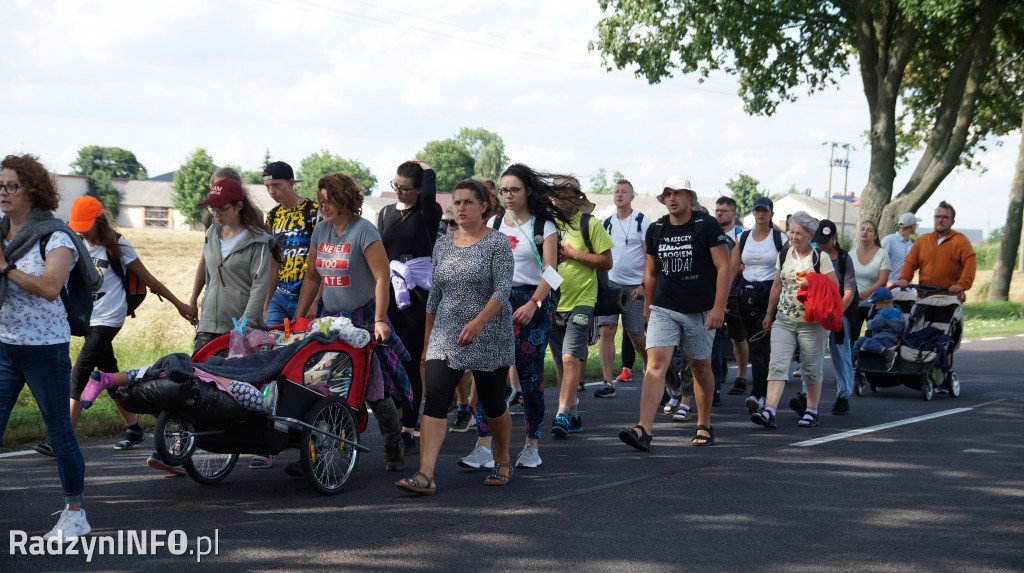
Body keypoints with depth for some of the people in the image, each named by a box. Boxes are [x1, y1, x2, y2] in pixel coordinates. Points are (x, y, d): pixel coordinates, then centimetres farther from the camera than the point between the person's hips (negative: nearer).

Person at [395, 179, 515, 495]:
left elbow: (503, 290, -16)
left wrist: (479, 321, -32)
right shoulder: (442, 246, 11)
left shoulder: (498, 243, -5)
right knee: (435, 401, -10)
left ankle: (503, 461, 33)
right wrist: (427, 340, 15)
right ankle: (425, 476, -16)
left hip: (489, 339, -4)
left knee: (493, 404, 8)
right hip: (445, 339, 4)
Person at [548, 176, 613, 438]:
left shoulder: (590, 224, -3)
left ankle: (563, 414, -17)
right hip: (552, 303, 5)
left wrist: (574, 253, -13)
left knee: (571, 358, -15)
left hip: (581, 301, -5)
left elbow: (606, 261, -4)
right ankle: (574, 415, 18)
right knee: (560, 362, 9)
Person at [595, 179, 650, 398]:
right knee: (607, 330, -9)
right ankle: (608, 383, -9)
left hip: (634, 285, -3)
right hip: (610, 283, 3)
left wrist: (644, 284, -14)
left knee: (636, 334, 2)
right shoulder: (607, 223, 11)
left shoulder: (642, 221, -2)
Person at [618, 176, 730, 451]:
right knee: (656, 363, -13)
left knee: (700, 367, 10)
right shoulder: (656, 230, 7)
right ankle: (644, 429, -22)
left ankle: (704, 426, 27)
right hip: (663, 309, 2)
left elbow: (724, 267, -8)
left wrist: (719, 307, -15)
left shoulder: (707, 226, -5)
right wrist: (648, 305, 21)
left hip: (701, 311, -2)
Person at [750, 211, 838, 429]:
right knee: (777, 365, -9)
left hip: (811, 322, -3)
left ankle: (812, 411, 19)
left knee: (811, 368, 5)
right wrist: (769, 313, 23)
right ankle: (769, 411, -19)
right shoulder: (783, 255, 11)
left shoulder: (820, 258, -2)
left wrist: (810, 284, -19)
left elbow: (834, 287, -5)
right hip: (784, 320, 3)